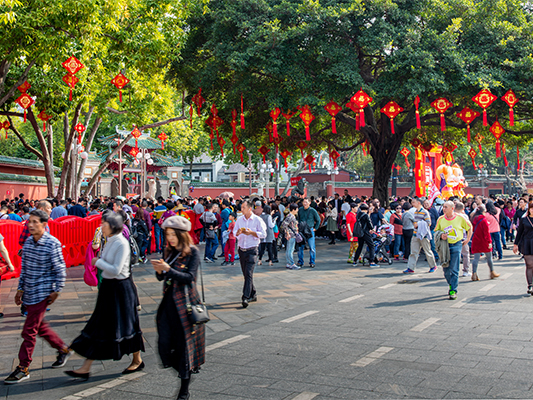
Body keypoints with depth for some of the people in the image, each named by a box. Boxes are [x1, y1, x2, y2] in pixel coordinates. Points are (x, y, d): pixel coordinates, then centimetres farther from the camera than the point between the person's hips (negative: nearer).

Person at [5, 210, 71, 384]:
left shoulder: (52, 244, -15)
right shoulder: (28, 242, 5)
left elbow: (60, 269, -11)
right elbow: (24, 267, 13)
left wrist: (56, 291, -10)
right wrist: (20, 288, 12)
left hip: (42, 293, -7)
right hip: (29, 292, 7)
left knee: (29, 331, -4)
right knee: (40, 326, 18)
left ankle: (23, 368, 6)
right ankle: (63, 349, 36)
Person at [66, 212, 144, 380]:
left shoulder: (121, 244, -19)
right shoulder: (110, 241, 8)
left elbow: (115, 270, -23)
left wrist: (98, 262, -13)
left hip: (120, 289, -9)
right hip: (108, 287, 9)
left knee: (125, 325, 5)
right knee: (100, 327, 9)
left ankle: (137, 360, 25)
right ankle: (85, 368, 11)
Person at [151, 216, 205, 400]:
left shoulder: (193, 252, -8)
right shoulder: (169, 251, 8)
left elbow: (189, 277, -17)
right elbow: (162, 277, 10)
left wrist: (168, 269, -26)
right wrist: (159, 271, -13)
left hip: (185, 302, -5)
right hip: (169, 300, 5)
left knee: (185, 342, 1)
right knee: (164, 343, 1)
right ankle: (187, 367, 28)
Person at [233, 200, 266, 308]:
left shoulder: (257, 220, -5)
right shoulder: (239, 219, 8)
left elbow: (263, 234, -5)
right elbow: (234, 232, 11)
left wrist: (251, 232, -16)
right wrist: (238, 232, -12)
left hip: (252, 250, -5)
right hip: (241, 249, 5)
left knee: (249, 274, -13)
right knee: (245, 274, 10)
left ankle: (246, 297, -15)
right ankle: (253, 294, 22)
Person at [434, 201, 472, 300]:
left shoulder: (460, 218, -3)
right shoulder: (440, 219, 2)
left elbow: (469, 228, 12)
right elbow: (436, 231, 12)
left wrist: (468, 239, 6)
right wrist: (441, 235, -9)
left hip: (456, 245, -3)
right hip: (445, 245, 3)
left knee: (454, 269, -8)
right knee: (446, 269, 5)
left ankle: (453, 291, -3)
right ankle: (451, 284, 31)